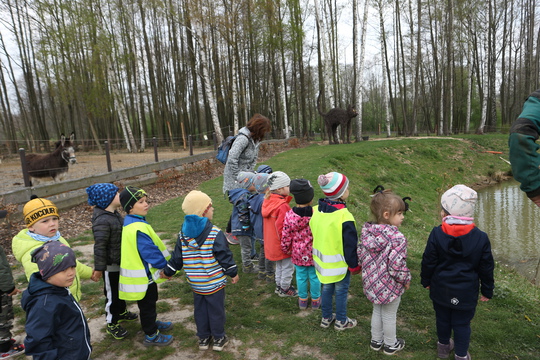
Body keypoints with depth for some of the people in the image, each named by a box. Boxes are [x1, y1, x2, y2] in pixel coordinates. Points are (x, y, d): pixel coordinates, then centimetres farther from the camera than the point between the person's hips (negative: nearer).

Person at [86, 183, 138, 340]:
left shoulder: (115, 214, 2)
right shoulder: (102, 221, -28)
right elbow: (99, 246, -26)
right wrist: (99, 268, -21)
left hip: (122, 262, 9)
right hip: (111, 265, -9)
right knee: (112, 294, 9)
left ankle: (122, 312, 49)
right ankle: (112, 324, 27)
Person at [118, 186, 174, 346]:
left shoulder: (130, 222, 2)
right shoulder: (138, 229, -31)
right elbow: (152, 253, -28)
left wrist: (167, 263, 15)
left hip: (144, 273, 9)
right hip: (143, 276, -9)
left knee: (150, 301, 27)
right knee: (147, 304, 10)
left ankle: (152, 324, 48)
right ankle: (151, 336, 29)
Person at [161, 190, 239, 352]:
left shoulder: (183, 234, -4)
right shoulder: (215, 233, -20)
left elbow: (177, 257, 3)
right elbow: (224, 255, -17)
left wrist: (168, 271, 19)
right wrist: (233, 273, -3)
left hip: (195, 283, 5)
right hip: (214, 282, -5)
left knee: (200, 310, 19)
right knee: (216, 309, 11)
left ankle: (203, 338, 32)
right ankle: (218, 338, 26)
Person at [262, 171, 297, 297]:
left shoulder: (267, 201, 0)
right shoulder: (282, 206, -28)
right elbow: (281, 227, -29)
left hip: (272, 243, 9)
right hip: (283, 245, -9)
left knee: (279, 265, 26)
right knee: (287, 267, 11)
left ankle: (279, 286, 40)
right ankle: (285, 289, 26)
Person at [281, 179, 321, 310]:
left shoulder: (289, 215, -15)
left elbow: (286, 235, -7)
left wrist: (285, 248, 10)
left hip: (298, 253, 1)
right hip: (313, 252, -1)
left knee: (301, 276, 19)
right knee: (314, 276, 17)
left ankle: (302, 300, 35)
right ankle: (315, 300, 34)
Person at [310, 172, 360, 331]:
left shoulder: (316, 211, -6)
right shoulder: (344, 216, -26)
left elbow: (313, 235, 7)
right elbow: (350, 244, -18)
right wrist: (354, 265, -5)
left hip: (322, 261, 6)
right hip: (339, 263, -6)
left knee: (326, 288, 21)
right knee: (341, 291, 14)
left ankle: (326, 318, 37)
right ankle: (341, 321, 31)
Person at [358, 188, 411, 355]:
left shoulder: (366, 231, -9)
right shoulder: (397, 238, -29)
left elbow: (360, 257, -1)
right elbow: (397, 268, -27)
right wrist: (406, 281, -8)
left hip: (371, 283, 6)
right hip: (390, 287, -5)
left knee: (377, 311, 26)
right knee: (389, 316, 18)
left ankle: (376, 341, 46)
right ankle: (390, 345, 41)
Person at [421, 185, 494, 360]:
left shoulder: (437, 234, -18)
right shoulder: (481, 237, -15)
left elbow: (428, 262, -10)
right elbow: (486, 267, -5)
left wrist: (426, 280, 8)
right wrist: (487, 290, 9)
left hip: (441, 289, 1)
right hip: (466, 292, 0)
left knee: (442, 319, 20)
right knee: (462, 323, 14)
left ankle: (444, 346, 41)